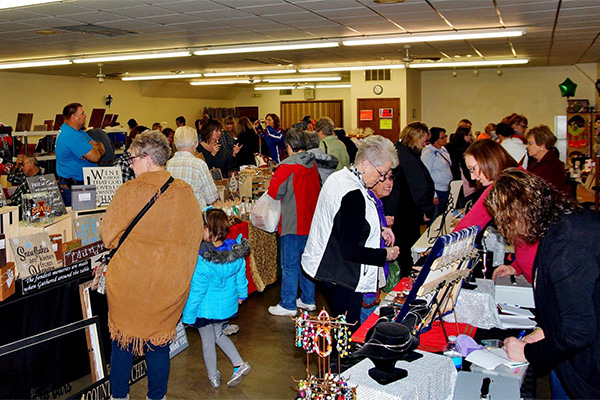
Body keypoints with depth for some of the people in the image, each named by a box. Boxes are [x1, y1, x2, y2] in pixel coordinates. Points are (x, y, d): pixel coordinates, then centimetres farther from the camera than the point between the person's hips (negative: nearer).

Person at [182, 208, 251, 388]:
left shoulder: (202, 260, -30)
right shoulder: (236, 251, -13)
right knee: (219, 334, 29)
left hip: (207, 309, -5)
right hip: (228, 305, 5)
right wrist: (241, 294, 21)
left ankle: (213, 378, 35)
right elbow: (241, 276, 3)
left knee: (208, 341, 17)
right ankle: (240, 364, 21)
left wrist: (188, 315, -10)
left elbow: (196, 291, -22)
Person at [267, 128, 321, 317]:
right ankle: (308, 300, 27)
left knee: (290, 265, 2)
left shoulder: (287, 167, -17)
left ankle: (288, 305, 11)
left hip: (293, 223, -7)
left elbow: (273, 192, -15)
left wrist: (283, 195, 4)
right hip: (311, 222, 7)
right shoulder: (313, 164, 3)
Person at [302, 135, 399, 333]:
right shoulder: (354, 195, -25)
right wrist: (386, 254, -13)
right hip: (342, 279, -10)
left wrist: (378, 231, 12)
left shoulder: (338, 177, 7)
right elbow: (350, 250, -25)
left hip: (328, 269, 10)